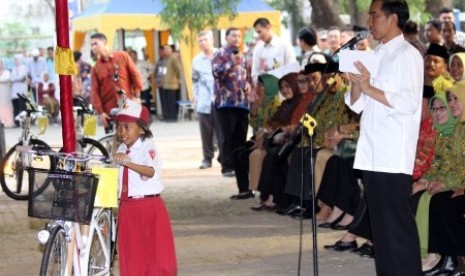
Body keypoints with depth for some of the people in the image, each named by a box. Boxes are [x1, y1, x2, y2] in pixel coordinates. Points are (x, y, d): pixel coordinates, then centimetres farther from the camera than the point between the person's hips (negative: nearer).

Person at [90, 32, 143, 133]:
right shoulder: (95, 68, 4)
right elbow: (95, 92, 0)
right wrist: (100, 112, -9)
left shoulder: (123, 56, 2)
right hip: (109, 111, 1)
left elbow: (135, 75, 2)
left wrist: (137, 96, -6)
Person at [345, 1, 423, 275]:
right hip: (372, 154, 8)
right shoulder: (375, 56, 18)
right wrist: (357, 84, -2)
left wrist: (370, 88, -14)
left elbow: (409, 103, -16)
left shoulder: (408, 55, -5)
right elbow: (356, 105, 17)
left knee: (398, 225, -7)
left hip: (394, 156, -8)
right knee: (380, 224, 10)